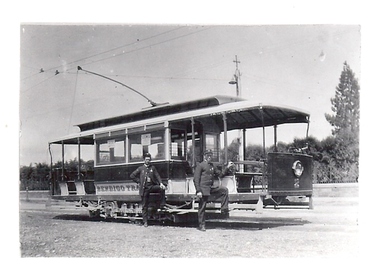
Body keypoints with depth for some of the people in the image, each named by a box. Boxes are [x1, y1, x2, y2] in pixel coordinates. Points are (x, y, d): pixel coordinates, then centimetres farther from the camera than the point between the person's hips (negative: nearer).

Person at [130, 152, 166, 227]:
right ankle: (145, 222, 5)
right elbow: (132, 175, 10)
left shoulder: (152, 168, 11)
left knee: (162, 189, -27)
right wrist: (139, 182, 2)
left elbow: (157, 176, 2)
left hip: (152, 186, 1)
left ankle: (162, 206, -18)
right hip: (144, 188, -1)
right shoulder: (140, 168, 7)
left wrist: (161, 183, -14)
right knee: (145, 206, -1)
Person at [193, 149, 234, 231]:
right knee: (202, 207, -2)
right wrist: (198, 191, -17)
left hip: (211, 188, 6)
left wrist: (228, 168, 8)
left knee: (224, 190, -7)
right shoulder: (200, 165, -3)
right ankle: (201, 225, 7)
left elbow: (221, 174, 22)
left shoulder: (212, 166, 18)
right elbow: (196, 179, -9)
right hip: (203, 189, -6)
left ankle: (224, 209, -2)